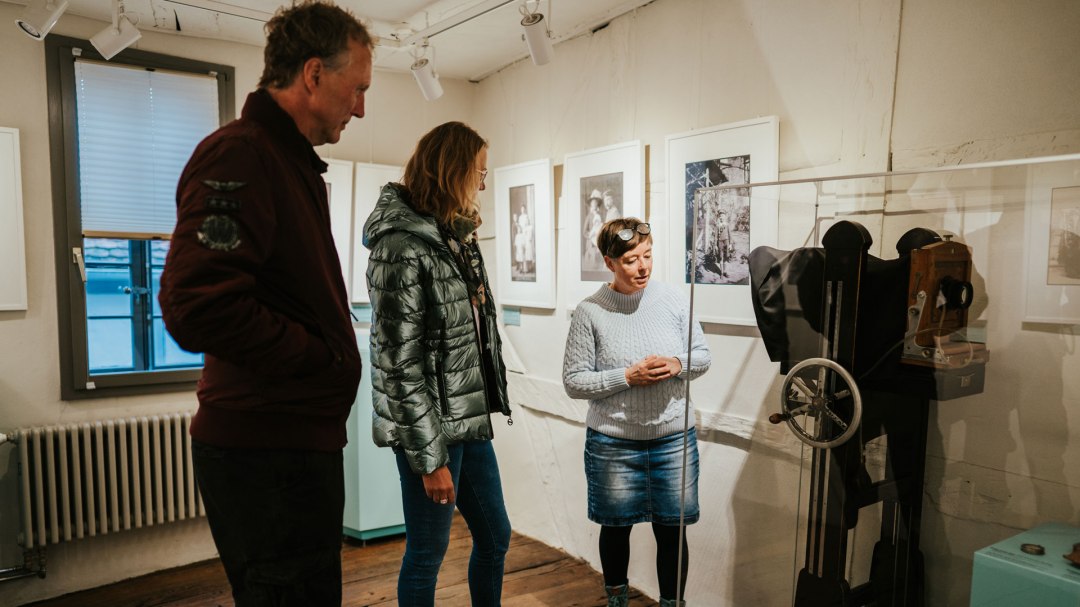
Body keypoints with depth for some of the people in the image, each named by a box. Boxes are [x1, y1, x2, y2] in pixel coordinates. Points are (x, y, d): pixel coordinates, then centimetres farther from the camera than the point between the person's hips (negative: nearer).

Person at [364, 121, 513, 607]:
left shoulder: (458, 236, 9)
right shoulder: (401, 246, -17)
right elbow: (400, 362, -19)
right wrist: (430, 457, -17)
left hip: (470, 421, 8)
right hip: (432, 429, -8)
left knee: (495, 538, 18)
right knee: (427, 553, 9)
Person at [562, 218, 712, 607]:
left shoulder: (673, 301, -3)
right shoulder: (590, 312, -11)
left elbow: (703, 355, 6)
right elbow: (573, 382, -9)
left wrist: (678, 365, -15)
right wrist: (628, 376, -20)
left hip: (673, 439, 2)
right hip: (613, 444, -1)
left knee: (672, 531, 12)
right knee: (616, 528, 18)